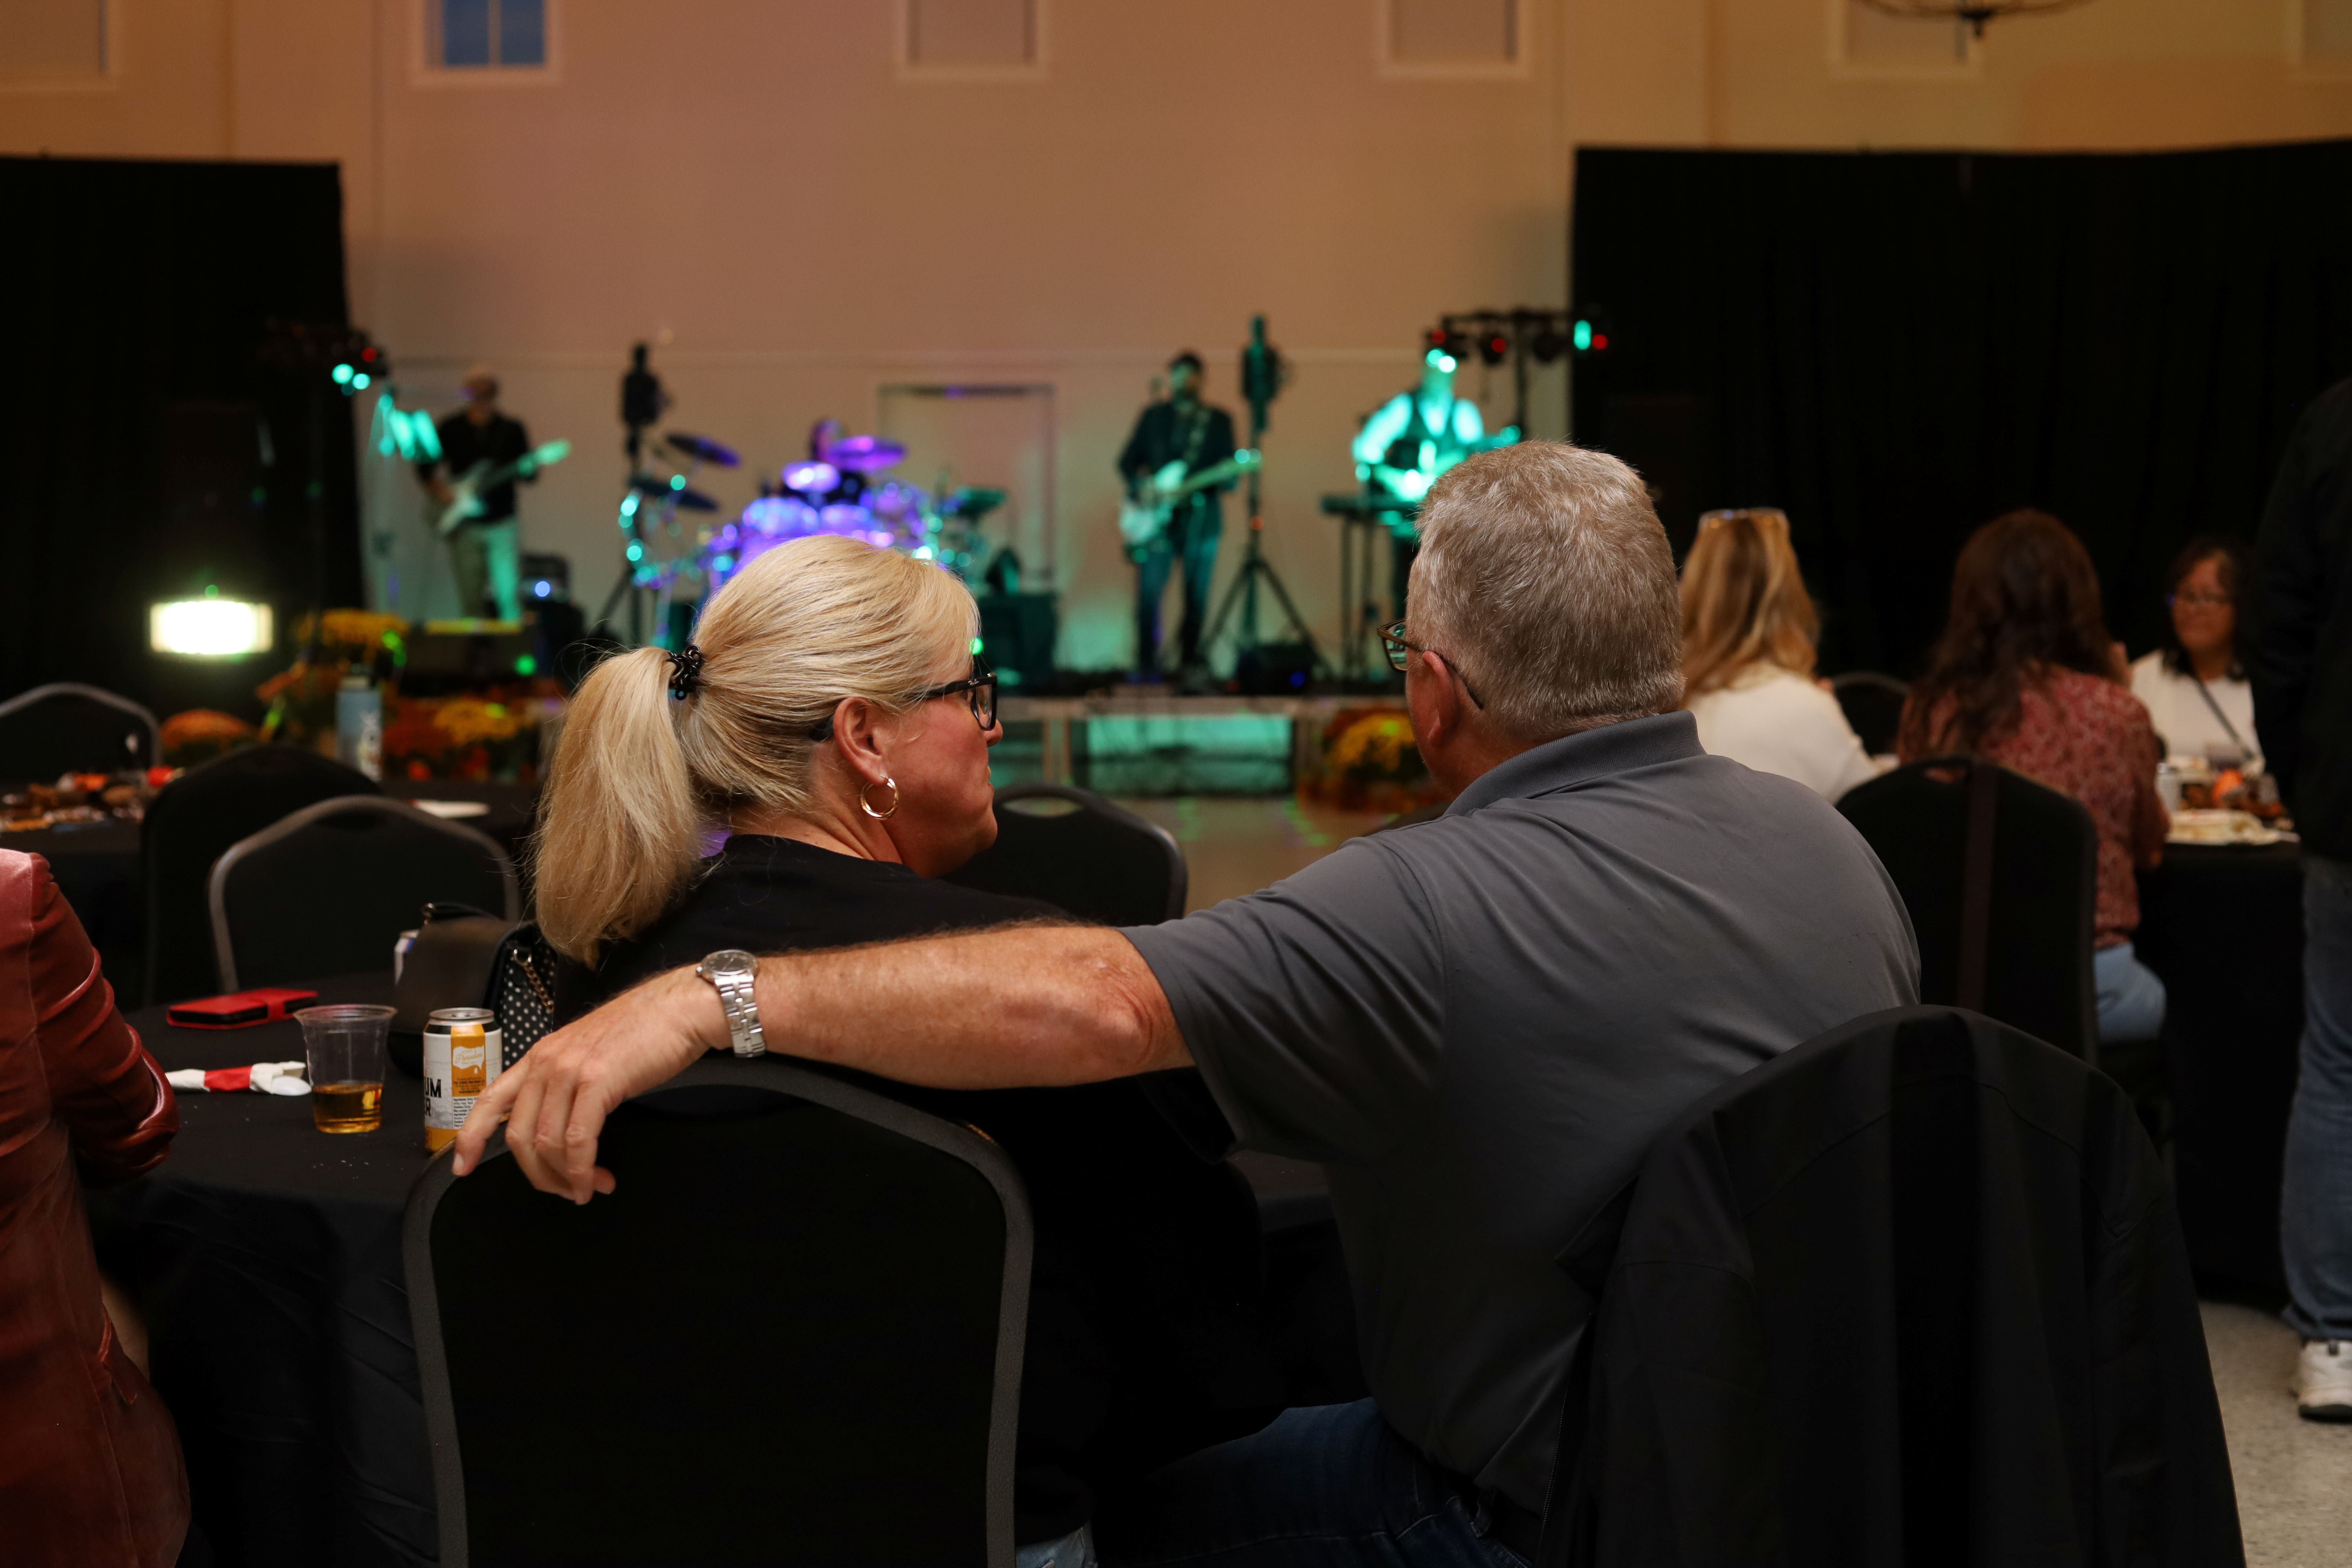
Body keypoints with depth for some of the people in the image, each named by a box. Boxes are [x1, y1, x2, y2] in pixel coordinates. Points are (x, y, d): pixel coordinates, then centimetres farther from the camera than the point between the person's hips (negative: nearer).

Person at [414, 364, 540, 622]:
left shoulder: (511, 430, 3)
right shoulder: (450, 429, 4)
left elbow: (530, 476, 4)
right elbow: (425, 468, 11)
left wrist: (528, 470, -18)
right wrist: (444, 494, -3)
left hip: (502, 525, -1)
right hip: (465, 525, 1)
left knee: (508, 596, -11)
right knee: (470, 601, 1)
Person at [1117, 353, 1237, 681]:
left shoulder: (1218, 421, 10)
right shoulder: (1153, 416, 12)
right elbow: (1127, 460, 14)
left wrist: (1227, 479, -16)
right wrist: (1140, 485, -5)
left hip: (1200, 517, 0)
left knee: (1197, 598, 0)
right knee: (1149, 594, -10)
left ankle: (1188, 663, 11)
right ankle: (1146, 664, -2)